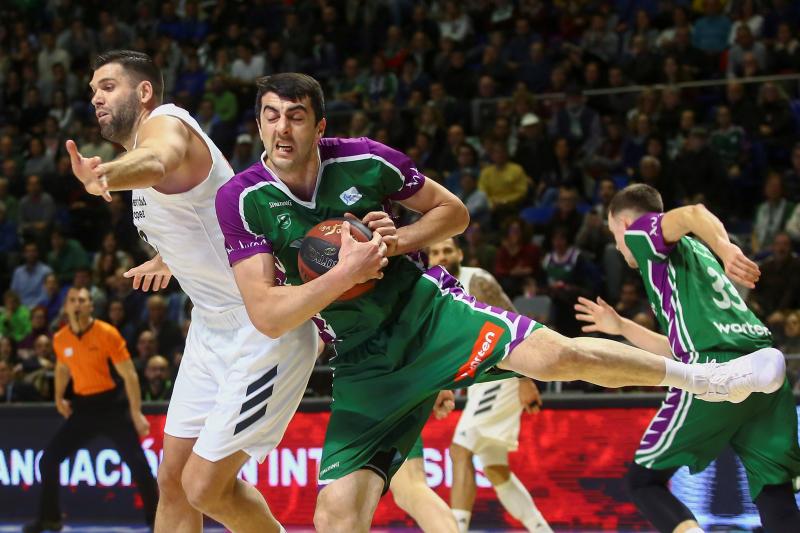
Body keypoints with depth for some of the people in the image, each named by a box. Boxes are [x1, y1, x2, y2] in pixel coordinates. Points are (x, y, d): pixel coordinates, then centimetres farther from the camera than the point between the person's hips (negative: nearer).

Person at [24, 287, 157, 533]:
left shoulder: (107, 333, -14)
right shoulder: (60, 339, -1)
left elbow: (129, 374, -12)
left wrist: (136, 413, -15)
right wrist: (59, 397, 15)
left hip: (111, 405, -4)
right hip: (82, 407, 4)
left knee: (137, 463, -12)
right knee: (48, 460, -2)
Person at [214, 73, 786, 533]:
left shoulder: (365, 160, -8)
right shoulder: (241, 200, -12)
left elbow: (454, 212, 7)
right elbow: (268, 316, -18)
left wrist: (397, 241, -12)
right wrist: (347, 271, -26)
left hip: (424, 308, 0)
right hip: (365, 364, 0)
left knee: (557, 354, -22)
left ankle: (700, 377, -2)